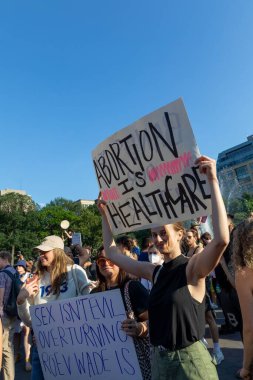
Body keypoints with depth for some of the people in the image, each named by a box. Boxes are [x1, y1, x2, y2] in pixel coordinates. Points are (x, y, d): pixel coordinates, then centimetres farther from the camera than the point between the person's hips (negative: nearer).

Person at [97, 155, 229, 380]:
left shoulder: (193, 268, -16)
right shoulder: (155, 272, 1)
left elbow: (222, 239, -36)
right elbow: (112, 253, 8)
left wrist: (213, 181, -37)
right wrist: (105, 216, 5)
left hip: (189, 359, -6)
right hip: (159, 359, 6)